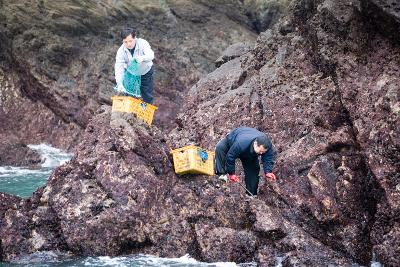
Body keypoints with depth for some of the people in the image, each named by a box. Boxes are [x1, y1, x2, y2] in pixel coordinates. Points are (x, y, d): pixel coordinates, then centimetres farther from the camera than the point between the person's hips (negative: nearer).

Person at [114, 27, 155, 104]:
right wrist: (119, 83, -46)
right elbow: (119, 67, -30)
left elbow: (151, 55, -46)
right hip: (131, 74, 2)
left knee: (147, 97, 7)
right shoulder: (121, 51, -23)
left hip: (146, 72, -2)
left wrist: (142, 58, -70)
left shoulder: (142, 43, -29)